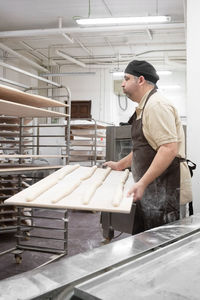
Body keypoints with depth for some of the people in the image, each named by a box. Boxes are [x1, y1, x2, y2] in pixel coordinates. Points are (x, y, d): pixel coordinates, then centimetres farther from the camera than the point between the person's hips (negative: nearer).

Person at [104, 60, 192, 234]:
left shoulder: (157, 105, -15)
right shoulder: (144, 107, 18)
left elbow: (169, 149, -26)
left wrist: (143, 182, -28)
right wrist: (120, 165, 29)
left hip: (164, 191, -10)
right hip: (152, 190, 10)